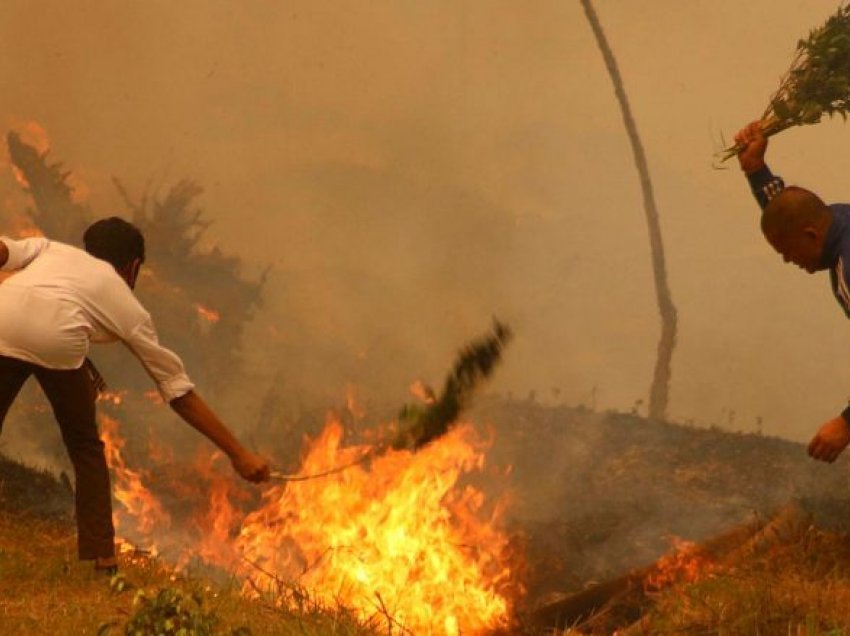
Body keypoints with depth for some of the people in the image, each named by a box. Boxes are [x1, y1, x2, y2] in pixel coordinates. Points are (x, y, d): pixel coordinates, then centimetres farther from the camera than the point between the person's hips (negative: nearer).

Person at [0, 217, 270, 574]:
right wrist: (238, 453, 38)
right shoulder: (126, 305, 33)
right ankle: (102, 559, 21)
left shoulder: (49, 249, 39)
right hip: (56, 334, -1)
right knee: (85, 446, 23)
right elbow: (178, 389, 33)